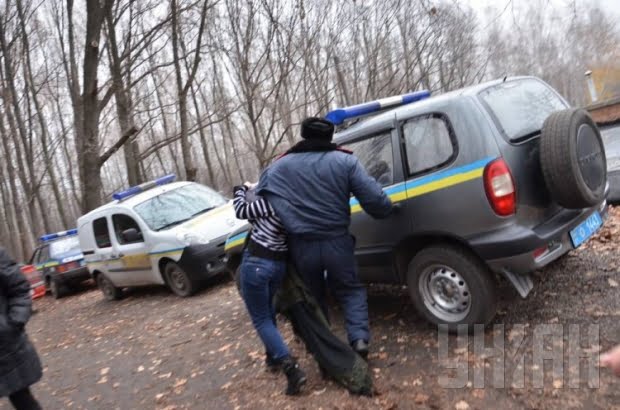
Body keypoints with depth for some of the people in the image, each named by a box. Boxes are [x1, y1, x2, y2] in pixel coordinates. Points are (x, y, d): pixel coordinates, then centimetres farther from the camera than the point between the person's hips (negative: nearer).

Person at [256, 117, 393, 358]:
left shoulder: (279, 166, 5)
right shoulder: (345, 161, -1)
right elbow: (374, 199, -7)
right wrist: (387, 210, 13)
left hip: (301, 247, 1)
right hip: (337, 242, -1)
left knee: (313, 298, 23)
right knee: (350, 290, 22)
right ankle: (359, 339, 6)